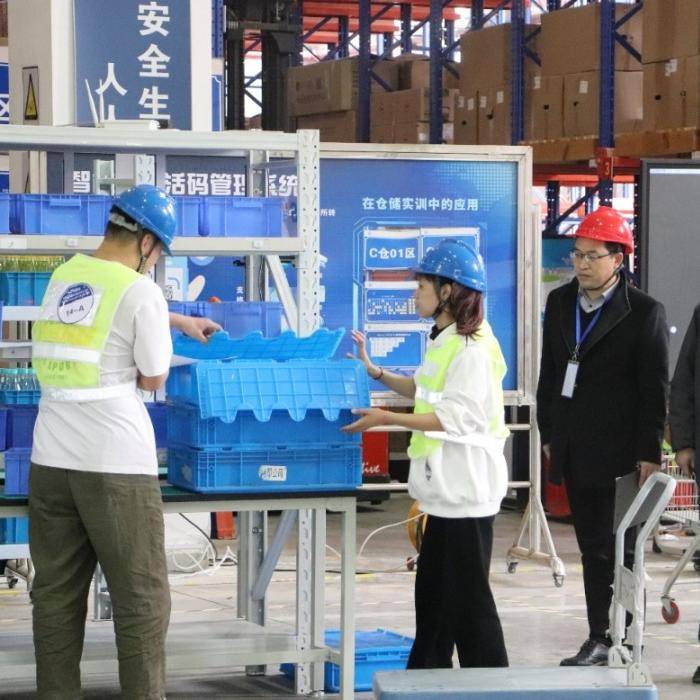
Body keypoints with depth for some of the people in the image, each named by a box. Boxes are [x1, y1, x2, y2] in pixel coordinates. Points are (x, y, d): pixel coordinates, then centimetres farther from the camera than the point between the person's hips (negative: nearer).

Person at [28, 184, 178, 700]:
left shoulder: (62, 277, 10)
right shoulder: (140, 291, -11)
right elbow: (154, 379, -3)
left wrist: (179, 322, 38)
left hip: (50, 460, 6)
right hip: (115, 465, -6)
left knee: (56, 595, 10)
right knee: (141, 598, 2)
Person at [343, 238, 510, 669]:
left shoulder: (471, 348, -18)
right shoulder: (445, 341, 14)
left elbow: (454, 416, -24)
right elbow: (425, 391, 25)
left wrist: (388, 420, -25)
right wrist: (375, 373, 19)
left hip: (466, 485, -11)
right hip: (447, 484, 11)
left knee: (468, 594, -5)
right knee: (432, 589, 16)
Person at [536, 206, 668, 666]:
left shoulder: (644, 313, -8)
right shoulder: (561, 303, 10)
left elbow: (656, 390, -9)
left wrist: (649, 455, -12)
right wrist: (549, 434, 14)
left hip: (619, 455, -6)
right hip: (575, 452, 6)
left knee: (619, 551, -1)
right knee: (592, 548, 11)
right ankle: (599, 638, 16)